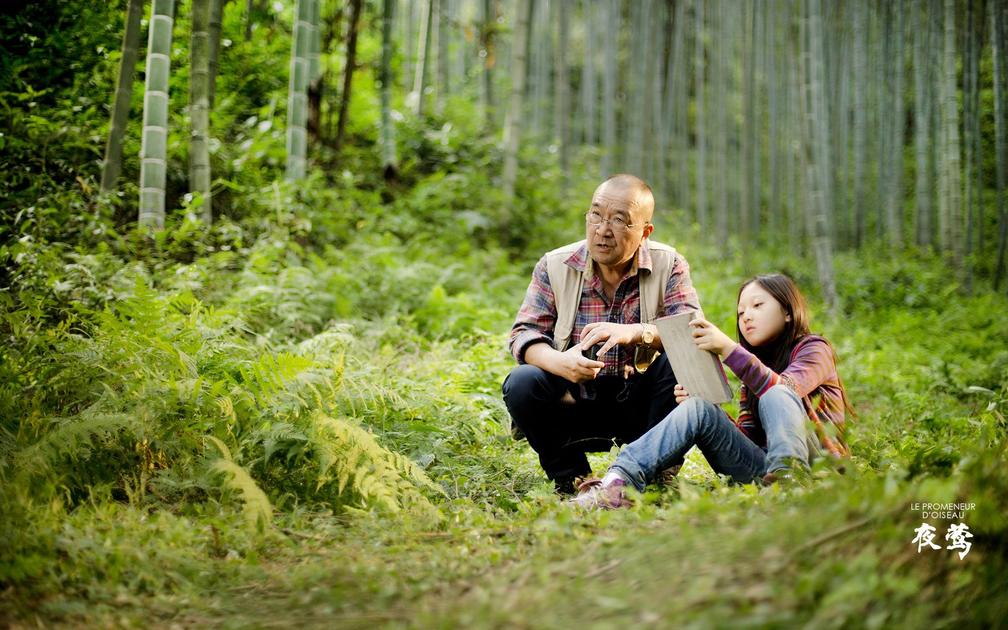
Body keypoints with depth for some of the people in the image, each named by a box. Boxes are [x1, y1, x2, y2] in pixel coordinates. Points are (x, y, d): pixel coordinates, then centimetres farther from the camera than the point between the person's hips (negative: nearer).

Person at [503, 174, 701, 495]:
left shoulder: (668, 264, -4)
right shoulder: (554, 266, -2)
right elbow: (524, 335, -8)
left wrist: (637, 333, -37)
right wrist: (559, 362, -32)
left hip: (638, 404, -1)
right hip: (574, 401, 1)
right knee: (521, 384, -26)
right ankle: (572, 479, -5)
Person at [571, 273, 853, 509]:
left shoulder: (813, 348, 4)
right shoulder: (753, 369, 23)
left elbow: (782, 391, -20)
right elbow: (746, 435, 10)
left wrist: (727, 348, -32)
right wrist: (696, 405, -6)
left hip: (814, 462, -4)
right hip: (762, 465, 5)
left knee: (774, 397, -25)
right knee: (699, 410, -16)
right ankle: (618, 482, -35)